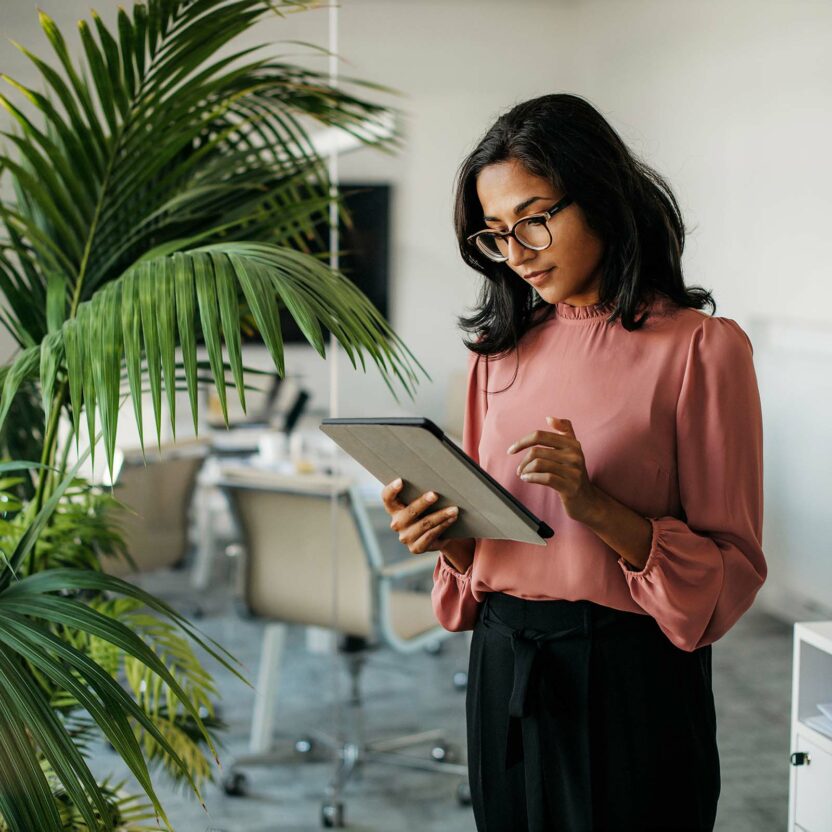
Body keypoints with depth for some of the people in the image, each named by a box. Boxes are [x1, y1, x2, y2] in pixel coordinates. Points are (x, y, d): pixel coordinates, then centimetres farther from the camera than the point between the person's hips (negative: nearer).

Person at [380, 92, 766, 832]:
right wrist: (445, 535, -8)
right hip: (503, 667, 5)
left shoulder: (701, 347, -9)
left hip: (631, 682, -5)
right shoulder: (502, 350, 8)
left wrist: (593, 503, -24)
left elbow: (732, 570, -11)